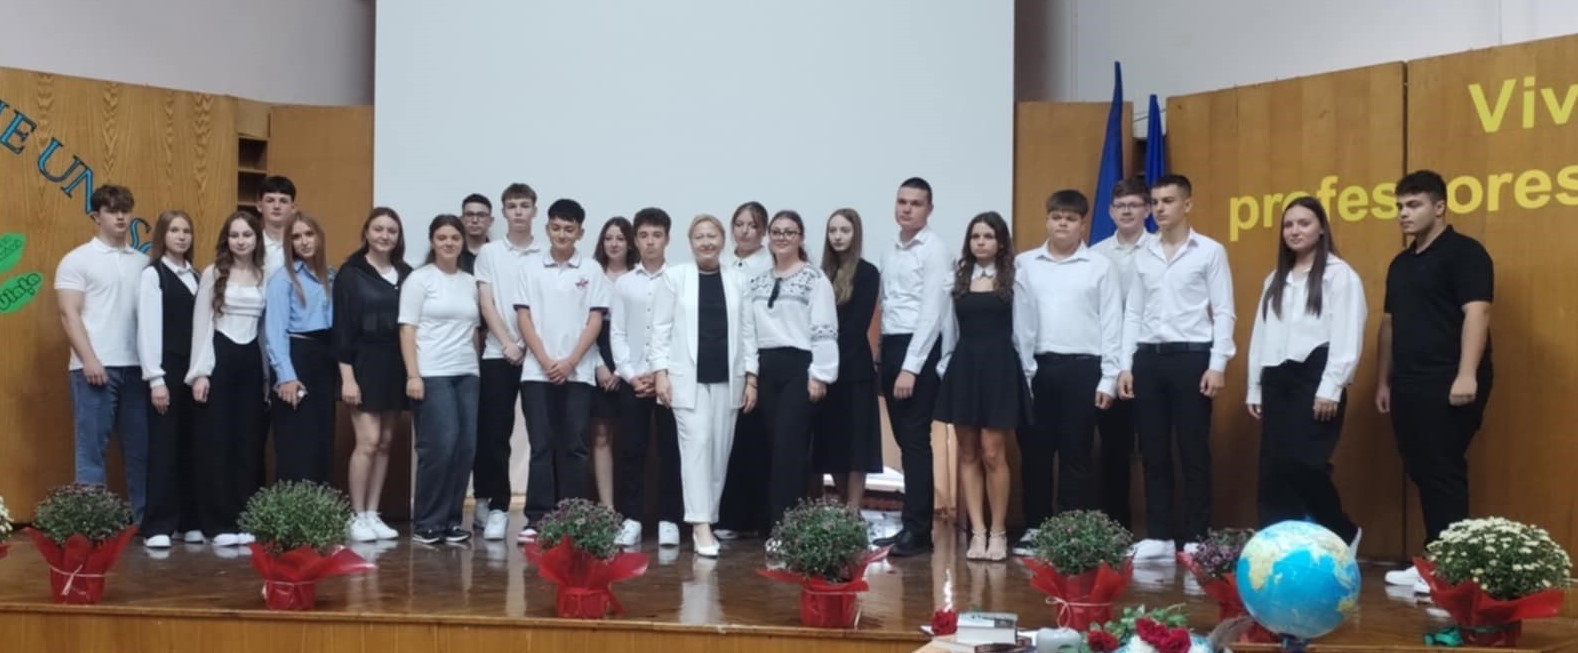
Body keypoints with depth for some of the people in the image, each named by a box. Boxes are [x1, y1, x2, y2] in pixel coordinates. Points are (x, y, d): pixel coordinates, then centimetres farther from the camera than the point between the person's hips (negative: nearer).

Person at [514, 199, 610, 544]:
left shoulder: (591, 271, 5)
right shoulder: (532, 269, 6)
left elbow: (595, 321, 0)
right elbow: (524, 317, 3)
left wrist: (569, 362, -9)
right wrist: (545, 361, -8)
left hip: (578, 372, 0)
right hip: (537, 371, 0)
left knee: (573, 446, 1)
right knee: (542, 446, 0)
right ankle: (537, 519, 2)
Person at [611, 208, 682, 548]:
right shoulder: (624, 283, 9)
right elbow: (617, 334, 7)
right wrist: (631, 374, -5)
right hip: (631, 379, 2)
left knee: (671, 451, 1)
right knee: (630, 451, 2)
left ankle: (669, 520, 9)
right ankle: (631, 520, 8)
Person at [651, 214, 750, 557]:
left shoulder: (738, 280, 8)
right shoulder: (674, 277, 3)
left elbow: (746, 331, 7)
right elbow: (660, 328, 1)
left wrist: (751, 377, 3)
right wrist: (660, 371, -7)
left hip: (727, 379, 3)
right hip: (688, 377, -3)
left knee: (720, 450, 5)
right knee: (697, 444, -11)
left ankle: (707, 519, 15)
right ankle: (701, 525, -12)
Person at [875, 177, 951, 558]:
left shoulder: (934, 250, -8)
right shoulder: (890, 253, 15)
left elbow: (931, 313, -14)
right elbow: (887, 309, 14)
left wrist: (911, 367, -18)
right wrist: (885, 358, 6)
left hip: (919, 350, -7)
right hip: (890, 348, 7)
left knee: (916, 442, -6)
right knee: (904, 442, 11)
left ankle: (918, 532, -2)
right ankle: (910, 525, 17)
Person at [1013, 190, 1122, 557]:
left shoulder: (1100, 266, 3)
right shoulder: (1024, 264, 6)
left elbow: (1111, 324, 1)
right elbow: (1017, 320, 3)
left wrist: (1109, 378, -3)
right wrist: (1019, 371, -4)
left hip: (1082, 367, -2)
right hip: (1037, 367, 2)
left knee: (1076, 455, 4)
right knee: (1035, 452, 8)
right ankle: (1035, 527, 19)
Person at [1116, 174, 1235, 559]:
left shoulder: (1210, 252, 1)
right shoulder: (1144, 256, 12)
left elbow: (1223, 313, -3)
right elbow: (1133, 313, 12)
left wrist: (1217, 365, -11)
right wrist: (1125, 365, 5)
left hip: (1191, 356, -4)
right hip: (1149, 358, 4)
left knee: (1194, 452, 1)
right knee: (1153, 452, 7)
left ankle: (1196, 538, 8)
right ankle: (1158, 536, 14)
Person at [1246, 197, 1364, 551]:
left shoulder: (1339, 275, -2)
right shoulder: (1275, 279, 20)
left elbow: (1347, 337, -10)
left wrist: (1331, 388, -16)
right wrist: (1255, 388, 16)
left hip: (1314, 378, -7)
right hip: (1277, 380, 7)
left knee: (1303, 463, -14)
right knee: (1273, 469, 3)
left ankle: (1343, 533, 7)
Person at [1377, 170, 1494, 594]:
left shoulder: (1464, 253, -6)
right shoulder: (1401, 263, 18)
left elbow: (1476, 312, -16)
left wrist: (1467, 375, -24)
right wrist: (1384, 380, 18)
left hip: (1448, 385, -8)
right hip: (1409, 385, 8)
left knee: (1444, 473, -7)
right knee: (1422, 473, 10)